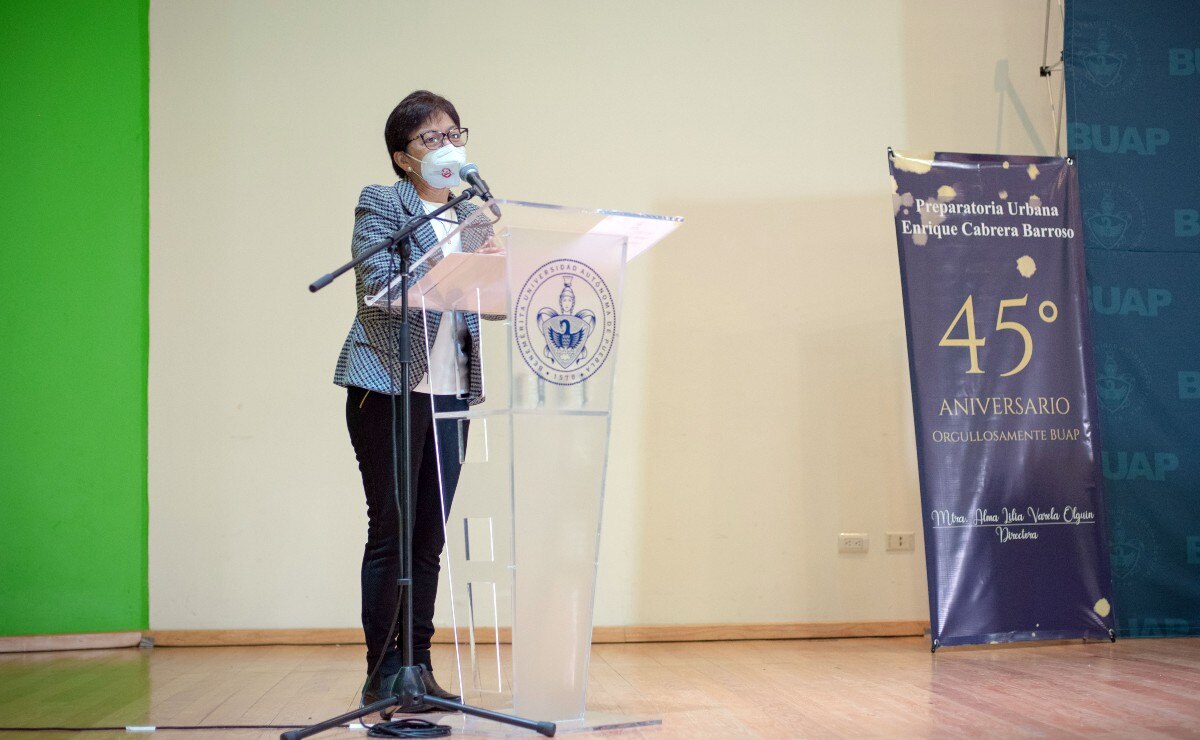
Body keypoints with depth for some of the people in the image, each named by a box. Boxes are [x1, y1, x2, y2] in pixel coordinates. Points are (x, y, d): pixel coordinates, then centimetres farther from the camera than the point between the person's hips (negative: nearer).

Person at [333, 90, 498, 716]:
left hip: (451, 390, 6)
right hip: (390, 388, -6)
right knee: (390, 533, -2)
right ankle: (382, 673, 5)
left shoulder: (470, 214, 17)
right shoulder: (379, 203, -1)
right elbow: (379, 287, -14)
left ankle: (419, 669, 14)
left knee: (430, 537, 7)